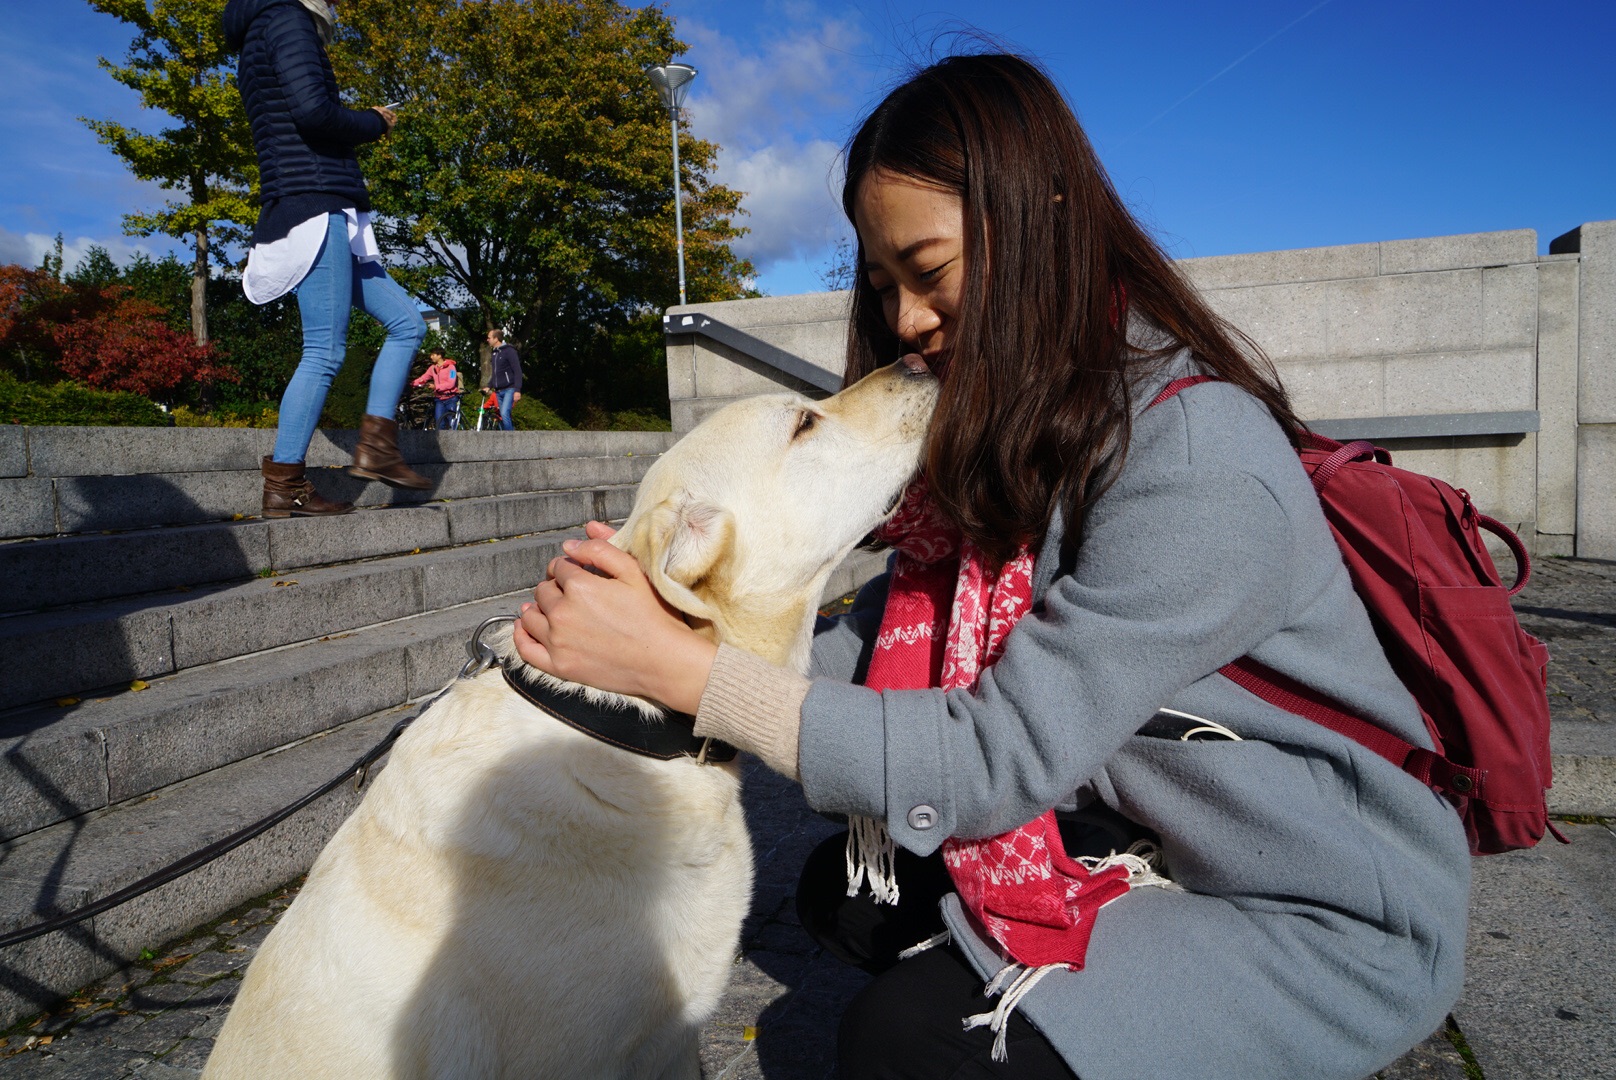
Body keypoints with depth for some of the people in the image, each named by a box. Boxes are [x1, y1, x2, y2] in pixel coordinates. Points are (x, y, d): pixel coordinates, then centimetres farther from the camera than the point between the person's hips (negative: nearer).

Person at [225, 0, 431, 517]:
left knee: (406, 322, 9)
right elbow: (311, 109, -16)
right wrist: (374, 123, 0)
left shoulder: (257, 45, 28)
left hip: (331, 218, 10)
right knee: (325, 350, -12)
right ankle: (283, 487, -9)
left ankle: (376, 449, 2)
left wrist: (363, 125, 17)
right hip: (315, 207, -10)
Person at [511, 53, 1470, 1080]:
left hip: (1331, 918, -7)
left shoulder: (1203, 461, -29)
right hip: (1159, 840, 7)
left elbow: (996, 758, -30)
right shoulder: (1016, 424, -1)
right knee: (846, 888, 2)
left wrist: (679, 666, -32)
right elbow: (893, 631, -7)